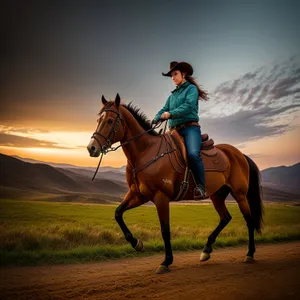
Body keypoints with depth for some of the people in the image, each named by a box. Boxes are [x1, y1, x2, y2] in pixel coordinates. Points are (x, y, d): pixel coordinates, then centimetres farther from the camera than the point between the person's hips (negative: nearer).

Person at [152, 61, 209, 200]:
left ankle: (201, 187, -26)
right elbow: (164, 110, 12)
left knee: (193, 154, -31)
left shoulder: (191, 89, 6)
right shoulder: (173, 95, 25)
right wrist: (155, 120, -9)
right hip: (175, 130, 8)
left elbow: (188, 106, -12)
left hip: (190, 127, -8)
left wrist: (171, 113, -25)